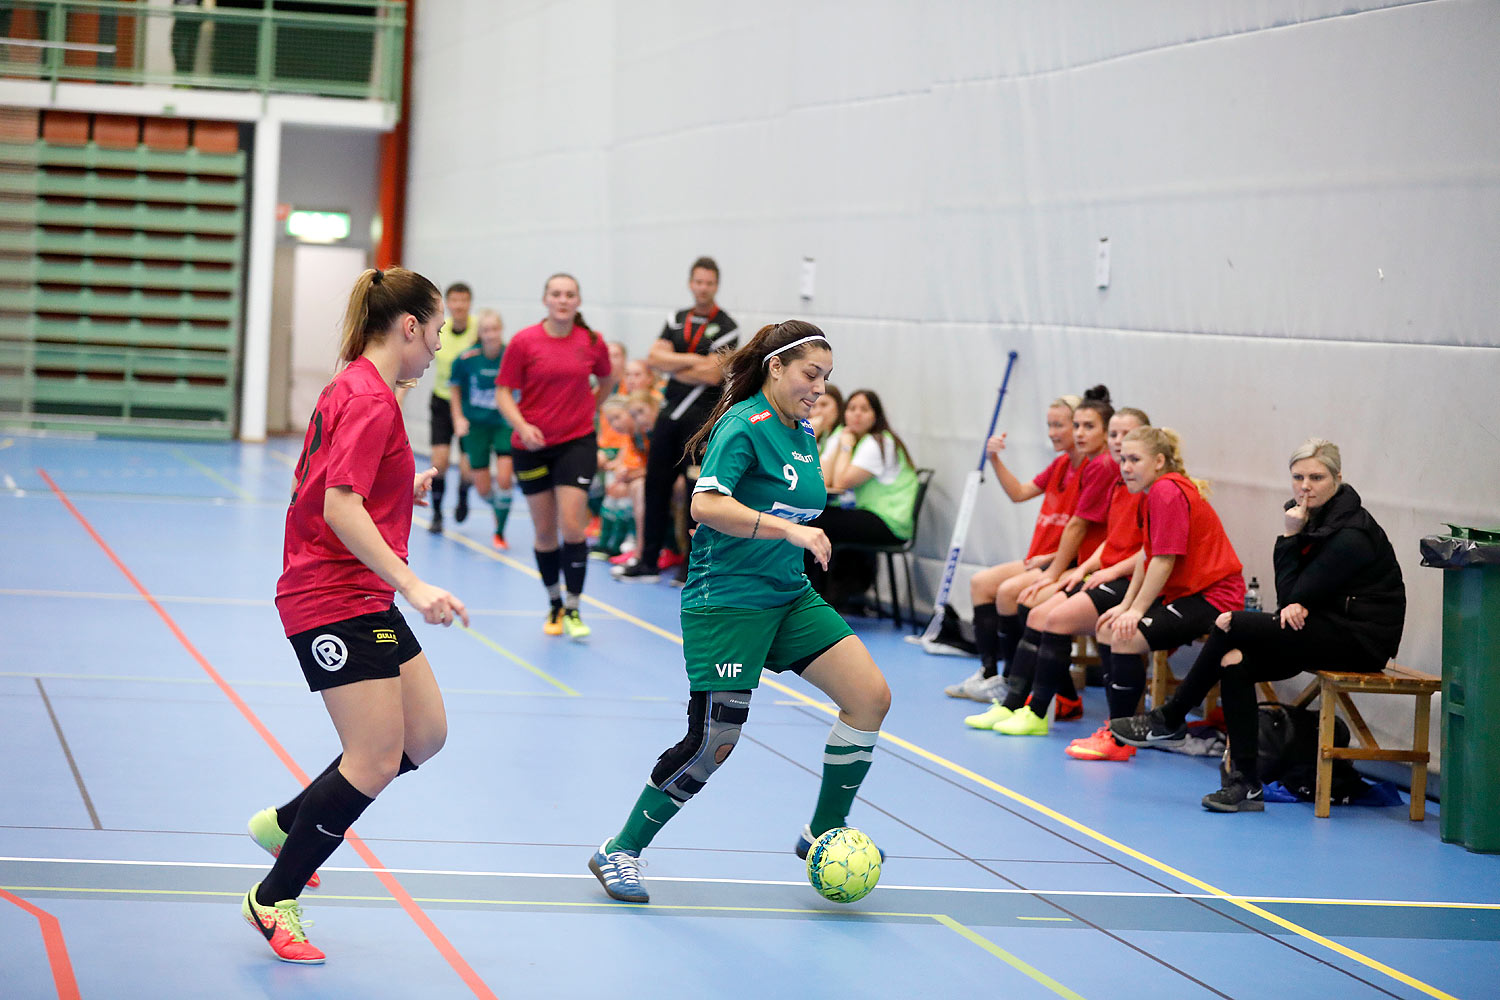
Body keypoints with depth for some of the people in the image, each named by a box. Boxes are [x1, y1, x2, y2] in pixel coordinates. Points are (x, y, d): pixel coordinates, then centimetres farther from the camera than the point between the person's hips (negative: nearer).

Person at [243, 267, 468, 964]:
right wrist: (415, 588, -31)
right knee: (375, 762, -11)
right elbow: (339, 508, -26)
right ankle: (274, 901, 1)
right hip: (334, 599, -11)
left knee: (425, 734, 10)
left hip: (362, 598, 11)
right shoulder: (371, 399, -17)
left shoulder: (355, 388, 14)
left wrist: (402, 488, 22)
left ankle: (284, 824, 23)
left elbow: (328, 484, 22)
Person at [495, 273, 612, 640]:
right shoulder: (524, 342, -7)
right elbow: (504, 392, -5)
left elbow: (605, 380, 18)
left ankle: (573, 609, -1)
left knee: (572, 525, -12)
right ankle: (554, 605, 24)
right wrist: (522, 426, -20)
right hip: (532, 445, 0)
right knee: (544, 531, 7)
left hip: (577, 442, 0)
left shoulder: (593, 343, -2)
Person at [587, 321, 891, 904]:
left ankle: (823, 833, 12)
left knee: (870, 697, -2)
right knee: (714, 742, -10)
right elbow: (707, 504, -27)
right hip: (725, 600, -8)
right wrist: (790, 529, -32)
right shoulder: (745, 424, -14)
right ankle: (620, 852, 7)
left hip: (787, 595, 9)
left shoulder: (802, 435, 12)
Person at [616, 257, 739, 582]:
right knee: (656, 485, 8)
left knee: (698, 491, -5)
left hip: (703, 416, -6)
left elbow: (712, 375, -16)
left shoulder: (726, 328, -5)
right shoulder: (677, 320, 12)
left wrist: (673, 366, -4)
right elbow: (655, 357, 0)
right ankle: (648, 562, 16)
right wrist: (692, 360, -12)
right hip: (670, 411, 6)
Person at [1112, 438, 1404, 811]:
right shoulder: (1311, 517, 9)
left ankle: (1168, 720, -6)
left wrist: (1290, 537, -15)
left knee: (1230, 624, -19)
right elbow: (1294, 596, 7)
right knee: (1233, 658, -11)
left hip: (1360, 639, -9)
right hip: (1326, 633, 9)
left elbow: (1293, 595, -16)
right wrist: (1294, 605, -16)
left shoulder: (1352, 534, -18)